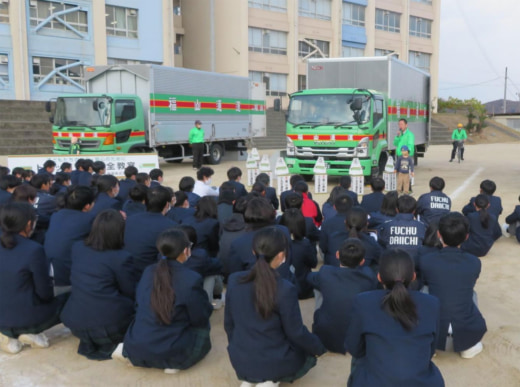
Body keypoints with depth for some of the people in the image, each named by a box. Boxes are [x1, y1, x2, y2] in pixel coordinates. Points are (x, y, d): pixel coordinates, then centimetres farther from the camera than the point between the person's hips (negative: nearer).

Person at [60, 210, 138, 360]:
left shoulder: (77, 248, 0)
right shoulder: (121, 258, -16)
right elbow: (132, 293, -7)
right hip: (108, 325, -6)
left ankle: (88, 343, 15)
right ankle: (108, 346, 5)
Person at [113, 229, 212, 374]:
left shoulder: (148, 271, -1)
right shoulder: (191, 279, -18)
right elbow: (200, 319, -8)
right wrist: (207, 307, 14)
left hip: (136, 346, 5)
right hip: (170, 351, -5)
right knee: (202, 327, 20)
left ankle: (127, 350, 13)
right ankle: (173, 362, 2)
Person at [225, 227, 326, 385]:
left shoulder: (234, 280, -11)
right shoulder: (285, 289, -25)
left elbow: (228, 323, 1)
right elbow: (296, 333, -13)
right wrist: (318, 346, 7)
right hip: (274, 363, -5)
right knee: (308, 352, 26)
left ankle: (249, 379, 12)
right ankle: (272, 380, 2)